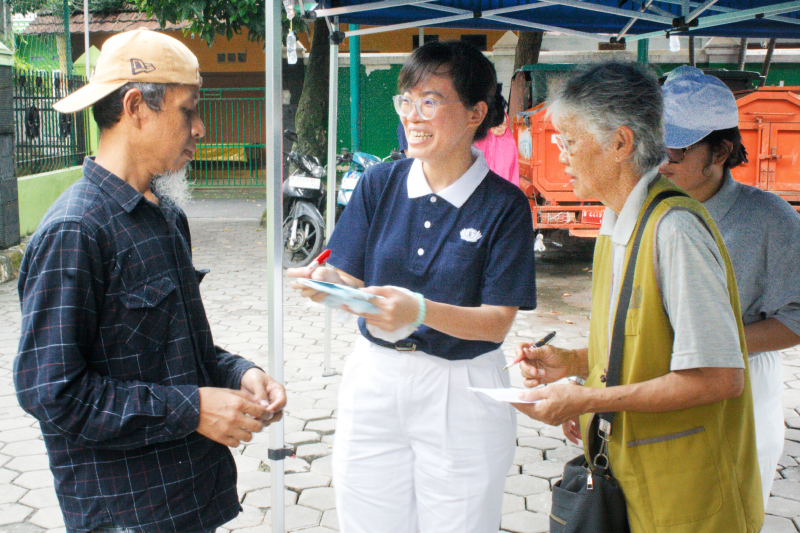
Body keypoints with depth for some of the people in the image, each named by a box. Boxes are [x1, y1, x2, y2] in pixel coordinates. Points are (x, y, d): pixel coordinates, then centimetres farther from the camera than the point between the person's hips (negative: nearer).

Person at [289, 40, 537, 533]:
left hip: (461, 392, -3)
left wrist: (420, 310, -29)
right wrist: (328, 283, -22)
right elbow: (352, 282, 1)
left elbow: (497, 322, -12)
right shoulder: (379, 184, 2)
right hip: (373, 381, 3)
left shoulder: (505, 205, -8)